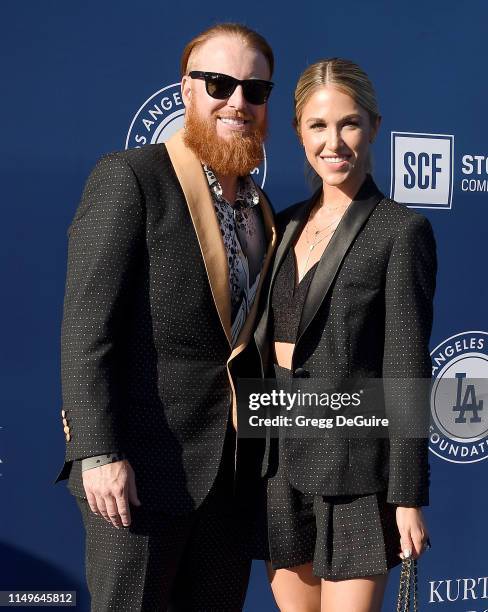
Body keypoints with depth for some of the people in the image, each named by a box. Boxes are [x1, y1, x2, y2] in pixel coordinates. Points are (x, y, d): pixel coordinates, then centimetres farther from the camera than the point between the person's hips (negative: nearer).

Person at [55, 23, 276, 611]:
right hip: (141, 468, -7)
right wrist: (98, 452, -20)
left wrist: (259, 458, 12)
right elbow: (86, 327, -14)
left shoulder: (259, 211, 14)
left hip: (229, 476, 7)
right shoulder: (128, 178, -8)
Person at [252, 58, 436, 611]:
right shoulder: (288, 224, 9)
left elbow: (407, 371, -11)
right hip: (279, 453, 6)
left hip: (351, 463, -6)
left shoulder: (400, 230, -9)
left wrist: (408, 497, -12)